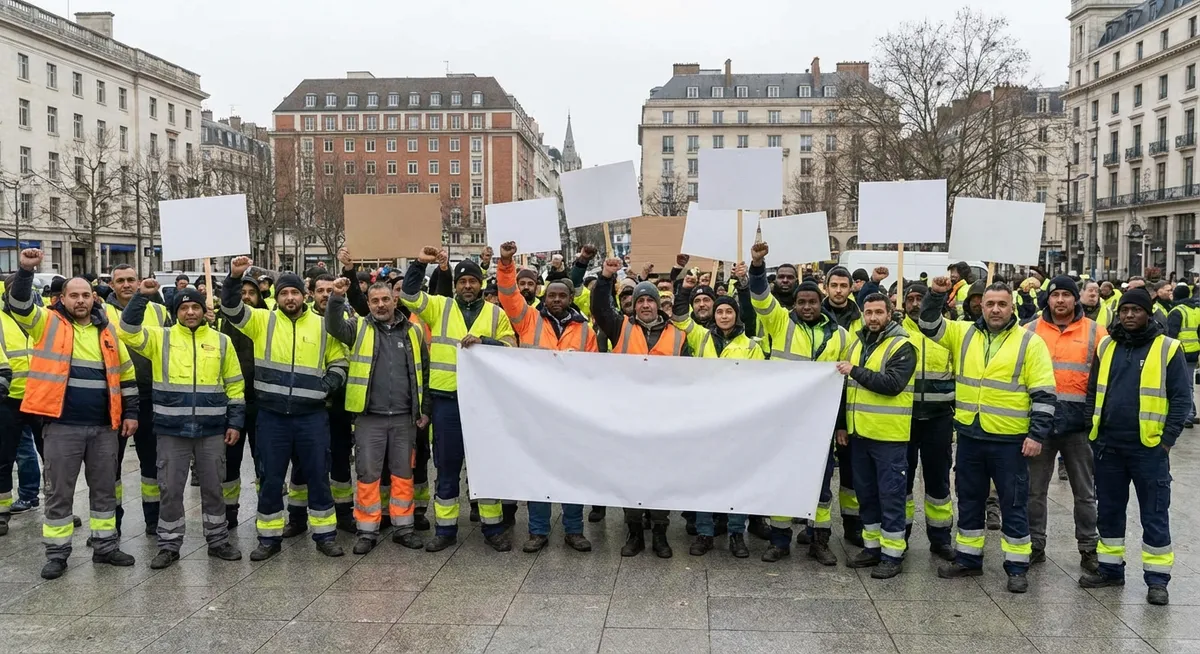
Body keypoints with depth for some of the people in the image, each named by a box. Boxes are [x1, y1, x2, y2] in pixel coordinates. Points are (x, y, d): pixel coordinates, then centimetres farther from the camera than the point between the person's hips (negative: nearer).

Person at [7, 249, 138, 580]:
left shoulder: (108, 330, 8)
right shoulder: (49, 324, 1)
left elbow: (126, 373, 13)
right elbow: (18, 305, -17)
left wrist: (130, 412, 9)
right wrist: (26, 271, -32)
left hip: (104, 426, 3)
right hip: (62, 426, -3)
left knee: (105, 489, 12)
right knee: (59, 492, 5)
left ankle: (105, 546, 25)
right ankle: (57, 553, 17)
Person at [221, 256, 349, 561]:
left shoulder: (322, 326, 5)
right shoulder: (263, 321, 3)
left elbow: (339, 361, 12)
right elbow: (231, 308, -9)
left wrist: (328, 384, -5)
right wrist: (235, 277, -24)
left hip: (312, 415, 0)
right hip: (272, 415, 0)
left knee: (318, 476, 8)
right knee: (271, 479, 8)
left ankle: (325, 535, 19)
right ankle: (269, 538, 20)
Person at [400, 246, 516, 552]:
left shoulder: (496, 314, 6)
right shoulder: (440, 307, 6)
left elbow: (511, 349, 1)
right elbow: (409, 295, -1)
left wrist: (482, 341, -15)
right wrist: (419, 264, -13)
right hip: (446, 400, 0)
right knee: (447, 466, 8)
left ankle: (493, 526, 19)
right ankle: (445, 528, 18)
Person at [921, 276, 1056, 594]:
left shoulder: (1030, 342, -5)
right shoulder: (964, 333, 6)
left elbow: (1043, 394, -6)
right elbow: (929, 325, 7)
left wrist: (1037, 434, -12)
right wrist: (936, 294, -10)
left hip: (1010, 441, -4)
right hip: (969, 437, 4)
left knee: (1013, 504, 5)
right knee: (969, 500, 14)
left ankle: (1017, 567, 16)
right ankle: (968, 559, 27)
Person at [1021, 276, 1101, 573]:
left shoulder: (1095, 332, 1)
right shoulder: (1030, 330, 3)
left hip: (1079, 422, -1)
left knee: (1085, 492, 10)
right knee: (1035, 489, 8)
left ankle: (1088, 548, 21)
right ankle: (1035, 545, 20)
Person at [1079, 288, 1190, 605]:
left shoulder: (1168, 349, -5)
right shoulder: (1106, 346, 8)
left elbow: (1181, 398, -5)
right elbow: (1093, 391, 14)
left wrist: (1167, 440, -10)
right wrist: (1093, 431, 7)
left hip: (1149, 447, -4)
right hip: (1108, 445, 4)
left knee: (1154, 515, 3)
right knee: (1109, 510, 13)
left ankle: (1157, 578, 12)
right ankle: (1111, 568, 25)